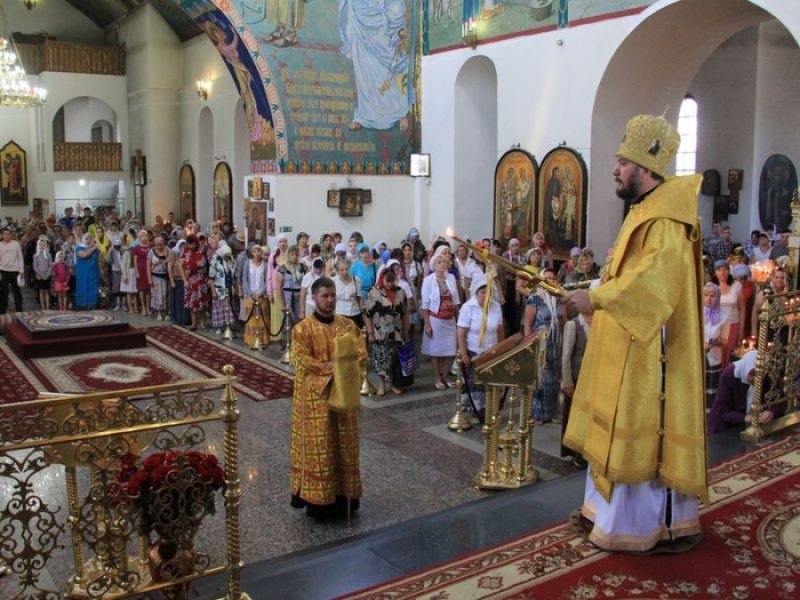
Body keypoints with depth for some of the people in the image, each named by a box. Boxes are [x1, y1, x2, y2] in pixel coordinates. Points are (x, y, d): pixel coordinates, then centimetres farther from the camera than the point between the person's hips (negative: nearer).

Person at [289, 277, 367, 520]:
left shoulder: (348, 325, 6)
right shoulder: (303, 329, -6)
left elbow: (361, 354, 4)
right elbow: (302, 361, -12)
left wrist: (348, 368, -15)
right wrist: (329, 368, -20)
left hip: (344, 393, 4)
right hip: (315, 395, -4)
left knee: (345, 445, 9)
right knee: (319, 448, -1)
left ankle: (344, 496, 20)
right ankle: (318, 499, 8)